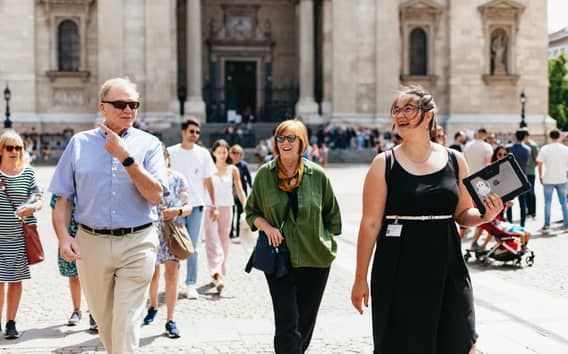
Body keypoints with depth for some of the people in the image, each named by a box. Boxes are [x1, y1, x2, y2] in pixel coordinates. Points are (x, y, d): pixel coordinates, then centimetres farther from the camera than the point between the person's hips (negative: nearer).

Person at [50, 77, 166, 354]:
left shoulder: (148, 144, 1)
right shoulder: (79, 143, 5)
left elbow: (155, 195, -11)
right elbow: (63, 198, 6)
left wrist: (126, 157, -16)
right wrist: (63, 236, -9)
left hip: (136, 245, -2)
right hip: (91, 243, 2)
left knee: (126, 325, -6)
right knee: (103, 321, 15)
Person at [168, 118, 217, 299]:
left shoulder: (203, 153, 5)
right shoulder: (171, 152, 2)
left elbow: (208, 181, 9)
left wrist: (213, 205, 4)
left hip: (196, 205, 0)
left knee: (193, 248, -1)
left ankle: (191, 284, 1)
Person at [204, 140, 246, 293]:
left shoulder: (233, 170, 6)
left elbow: (239, 190, 8)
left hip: (226, 208, 2)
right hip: (210, 208, -2)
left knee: (224, 240, 7)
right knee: (212, 240, -13)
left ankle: (221, 273, 18)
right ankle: (216, 274, -23)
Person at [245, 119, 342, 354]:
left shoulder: (317, 175, 1)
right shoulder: (264, 174, 1)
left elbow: (332, 215, 11)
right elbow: (251, 212, 10)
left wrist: (326, 240, 4)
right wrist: (267, 227, -8)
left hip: (315, 259, 2)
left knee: (306, 322, 14)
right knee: (287, 324, -8)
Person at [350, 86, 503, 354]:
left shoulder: (455, 161, 5)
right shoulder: (385, 164, -3)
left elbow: (463, 214, 14)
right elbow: (370, 224, -4)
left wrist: (485, 216, -9)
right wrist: (360, 279, -3)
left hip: (447, 271, 2)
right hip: (398, 273, -2)